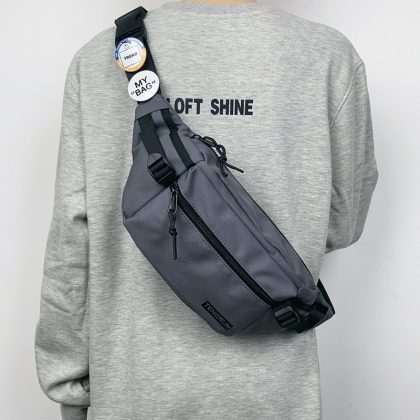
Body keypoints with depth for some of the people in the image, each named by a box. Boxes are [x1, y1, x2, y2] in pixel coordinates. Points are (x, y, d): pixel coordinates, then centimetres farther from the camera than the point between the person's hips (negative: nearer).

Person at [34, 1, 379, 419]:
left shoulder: (99, 58, -9)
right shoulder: (330, 57, -10)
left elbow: (72, 238, -7)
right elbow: (340, 223, -1)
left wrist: (67, 379, 5)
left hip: (136, 386, 1)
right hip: (270, 384, 0)